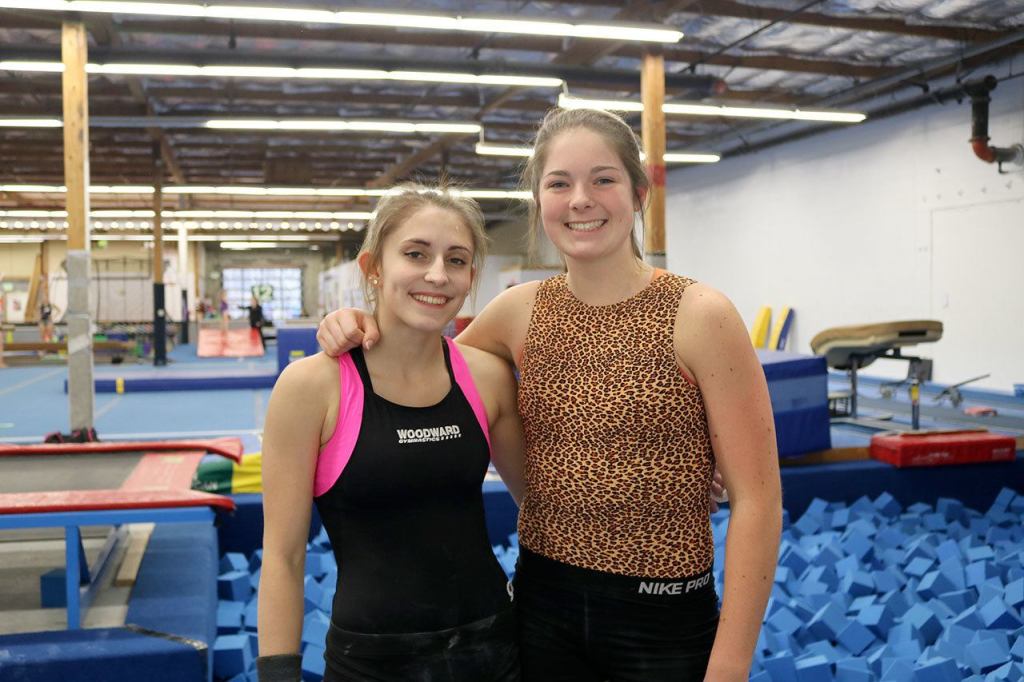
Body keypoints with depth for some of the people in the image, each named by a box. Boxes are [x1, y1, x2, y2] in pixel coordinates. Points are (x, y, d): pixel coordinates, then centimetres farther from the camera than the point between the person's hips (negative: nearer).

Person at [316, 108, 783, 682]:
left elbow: (757, 500, -12)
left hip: (663, 618, -3)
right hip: (541, 599, 4)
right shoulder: (521, 311, -1)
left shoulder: (699, 315, -13)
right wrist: (364, 331, -3)